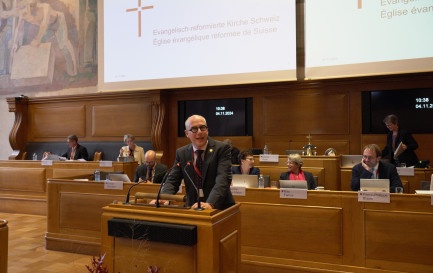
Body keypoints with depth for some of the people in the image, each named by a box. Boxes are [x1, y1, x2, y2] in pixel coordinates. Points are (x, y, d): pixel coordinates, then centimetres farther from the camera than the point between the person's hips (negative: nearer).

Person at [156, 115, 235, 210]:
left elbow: (223, 179, -16)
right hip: (194, 207, 2)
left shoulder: (222, 148, -4)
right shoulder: (181, 153, 7)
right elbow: (172, 180, 5)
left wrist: (210, 203, -32)